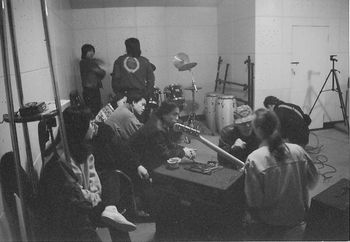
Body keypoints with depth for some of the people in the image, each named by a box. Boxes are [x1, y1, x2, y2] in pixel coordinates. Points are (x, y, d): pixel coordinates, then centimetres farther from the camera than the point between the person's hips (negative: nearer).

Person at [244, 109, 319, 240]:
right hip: (298, 216, 5)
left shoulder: (254, 160, -25)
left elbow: (254, 202, -22)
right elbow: (313, 182, 1)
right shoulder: (298, 150, -14)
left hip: (271, 222, -5)